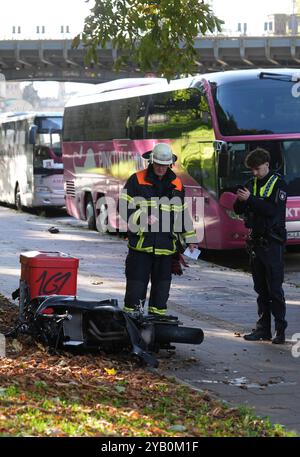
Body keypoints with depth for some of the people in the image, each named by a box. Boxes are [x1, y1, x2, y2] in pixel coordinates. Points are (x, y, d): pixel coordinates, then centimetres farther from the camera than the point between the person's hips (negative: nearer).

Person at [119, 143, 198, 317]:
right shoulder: (137, 180, 0)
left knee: (162, 285, 9)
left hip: (166, 246, 4)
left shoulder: (177, 184, 12)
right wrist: (143, 218, -17)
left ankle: (157, 316, 18)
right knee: (136, 284, -3)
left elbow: (184, 213, 20)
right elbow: (124, 207, -3)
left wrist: (190, 239, 18)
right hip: (141, 242, -3)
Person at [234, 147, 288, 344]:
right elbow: (238, 210, 8)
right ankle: (263, 328, 14)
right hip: (255, 241, 6)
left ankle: (281, 329, -4)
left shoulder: (278, 184, -5)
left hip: (272, 242, -6)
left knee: (275, 289, -7)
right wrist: (240, 200, -13)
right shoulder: (252, 184, 12)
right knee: (261, 289, 9)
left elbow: (274, 210, -18)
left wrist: (250, 199, -23)